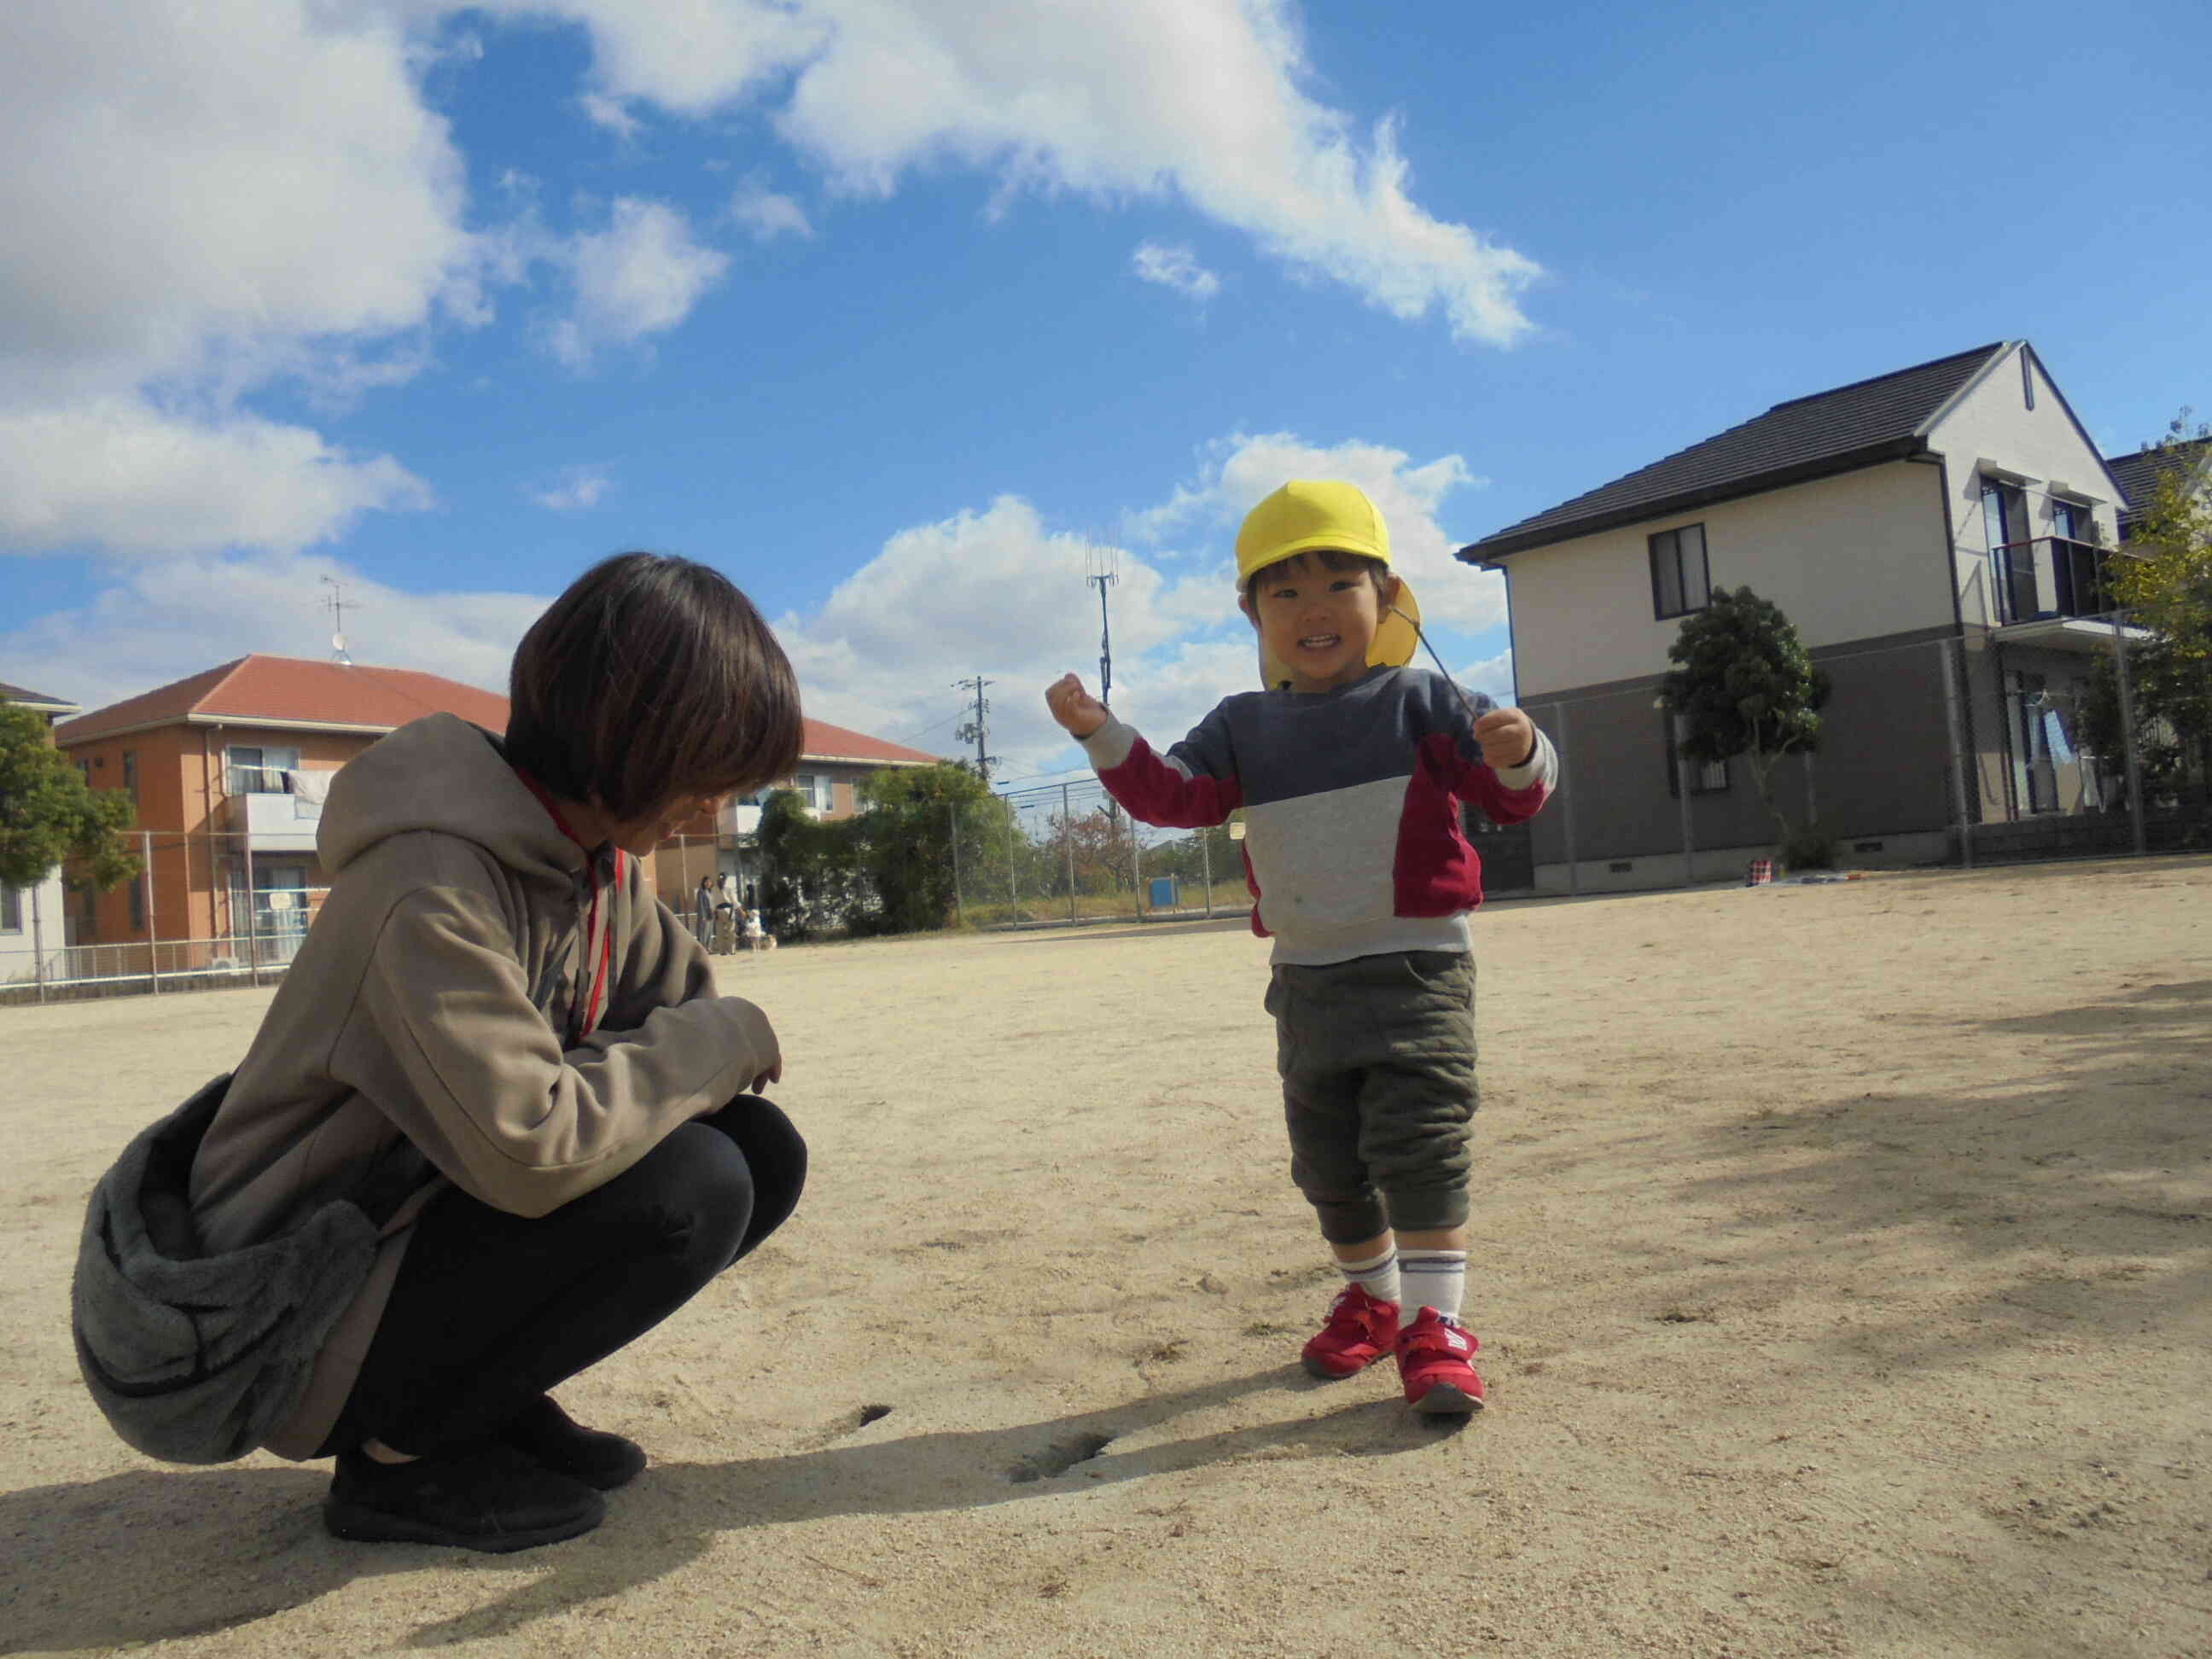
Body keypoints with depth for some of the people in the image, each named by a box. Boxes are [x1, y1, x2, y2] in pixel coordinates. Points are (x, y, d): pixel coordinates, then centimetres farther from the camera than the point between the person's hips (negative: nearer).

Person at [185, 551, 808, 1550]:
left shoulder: (597, 857, -1)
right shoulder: (432, 883, -29)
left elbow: (684, 1000, 7)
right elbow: (529, 1149, -36)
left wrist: (720, 1053, -17)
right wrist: (721, 1040, -23)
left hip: (440, 1209, 8)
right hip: (302, 1307, -8)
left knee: (763, 1152, -5)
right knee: (690, 1188, -27)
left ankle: (487, 1397, 8)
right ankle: (398, 1453, -6)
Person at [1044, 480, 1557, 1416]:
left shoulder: (1417, 702, -4)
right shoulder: (1244, 726, 6)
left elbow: (1515, 797, -7)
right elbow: (1172, 795, -4)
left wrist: (1516, 756, -31)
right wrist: (1102, 736, -18)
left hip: (1415, 967, -4)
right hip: (1305, 979, 5)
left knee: (1417, 1144, -12)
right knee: (1328, 1162, 15)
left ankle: (1436, 1326, -2)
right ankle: (1371, 1300, 35)